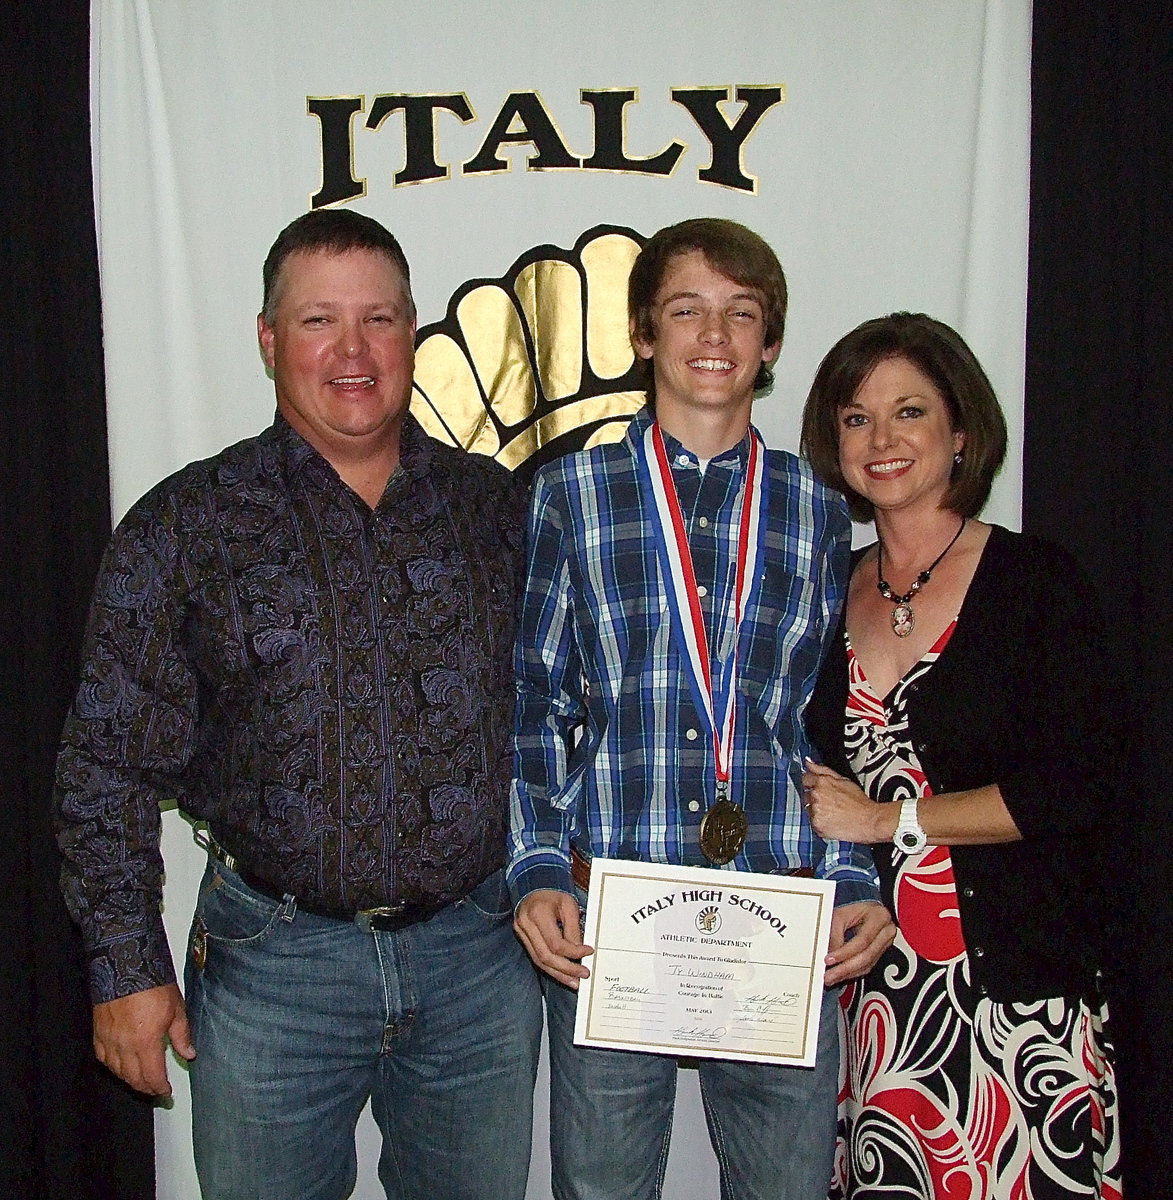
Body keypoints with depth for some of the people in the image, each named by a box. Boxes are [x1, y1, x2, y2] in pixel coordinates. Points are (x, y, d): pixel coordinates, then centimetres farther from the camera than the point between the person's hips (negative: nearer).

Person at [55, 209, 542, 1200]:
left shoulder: (498, 507, 3)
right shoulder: (188, 525, -4)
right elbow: (112, 759, -2)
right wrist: (128, 964, -5)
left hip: (481, 957, 2)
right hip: (274, 964, -1)